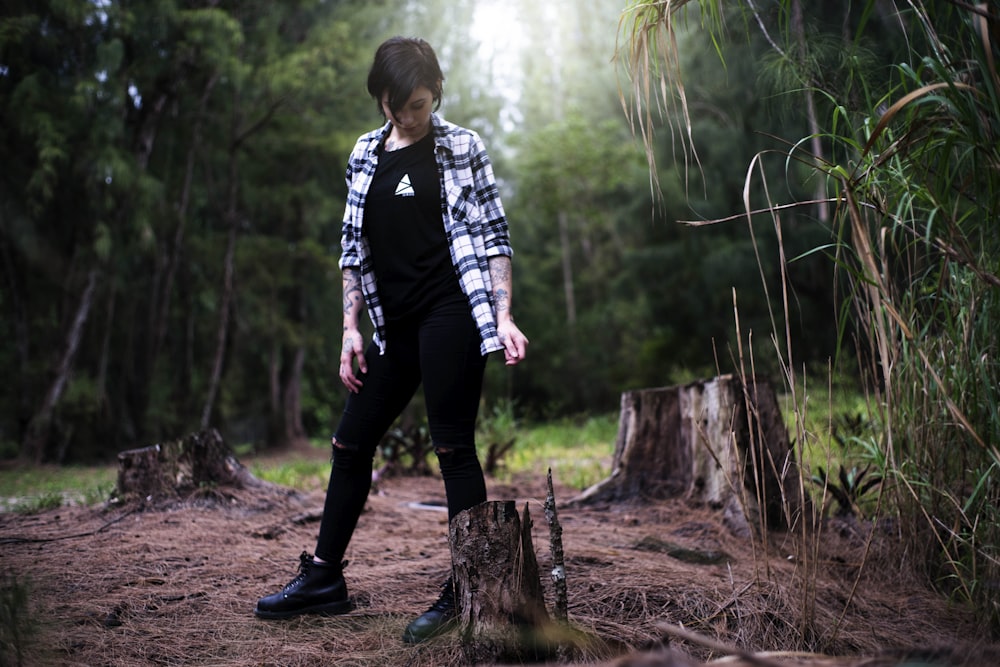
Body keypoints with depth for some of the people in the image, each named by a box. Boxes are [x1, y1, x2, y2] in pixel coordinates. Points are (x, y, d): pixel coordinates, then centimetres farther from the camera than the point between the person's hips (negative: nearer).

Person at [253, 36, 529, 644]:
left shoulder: (462, 148, 2)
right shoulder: (366, 154, 13)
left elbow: (492, 236, -1)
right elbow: (354, 246, 14)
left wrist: (503, 317, -12)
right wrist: (350, 327, 8)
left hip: (450, 315, -5)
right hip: (394, 326, 6)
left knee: (454, 448, -5)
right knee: (351, 443, 8)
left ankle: (464, 592, 4)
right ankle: (324, 578, 21)